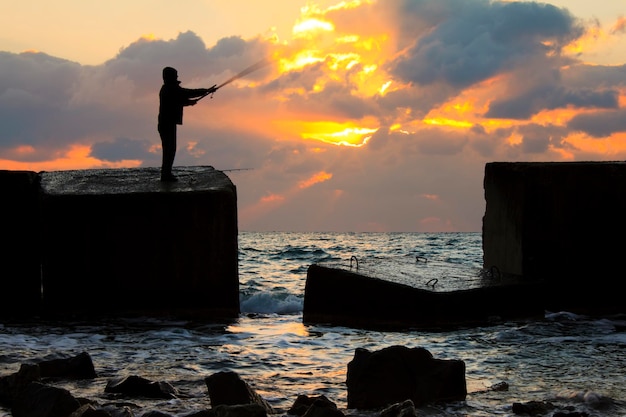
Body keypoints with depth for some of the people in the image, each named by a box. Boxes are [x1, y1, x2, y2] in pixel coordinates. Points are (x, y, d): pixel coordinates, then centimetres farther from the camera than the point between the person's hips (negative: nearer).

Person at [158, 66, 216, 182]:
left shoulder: (165, 89, 16)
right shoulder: (172, 89, -15)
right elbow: (189, 93, -15)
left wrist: (189, 102, 16)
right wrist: (207, 91, -8)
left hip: (164, 123, 10)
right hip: (168, 124, -10)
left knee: (168, 149, 14)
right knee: (170, 149, -8)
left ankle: (166, 173, 18)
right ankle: (166, 174, -8)